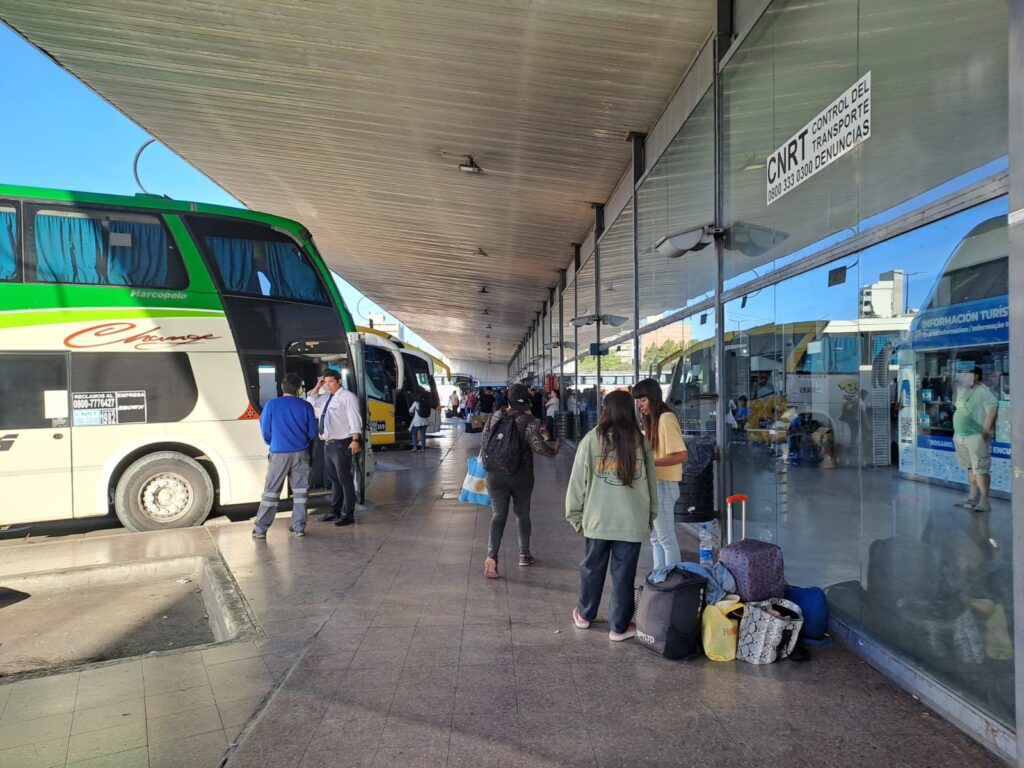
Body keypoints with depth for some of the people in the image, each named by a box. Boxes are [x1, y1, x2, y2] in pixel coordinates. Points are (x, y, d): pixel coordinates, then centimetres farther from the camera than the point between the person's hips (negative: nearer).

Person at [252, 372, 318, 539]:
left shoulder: (272, 405, -5)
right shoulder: (305, 406, -2)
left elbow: (265, 431, 1)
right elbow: (312, 432, 3)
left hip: (279, 454, -1)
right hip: (300, 454, 1)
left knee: (271, 491, 5)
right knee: (300, 491, 10)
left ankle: (260, 529, 9)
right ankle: (299, 527, 13)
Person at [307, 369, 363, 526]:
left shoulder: (347, 397, -10)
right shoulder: (326, 397, 15)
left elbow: (354, 419, -16)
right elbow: (310, 401, 27)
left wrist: (355, 440, -24)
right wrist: (318, 386, 12)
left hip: (341, 444, -9)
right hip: (328, 443, 9)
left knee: (344, 479, -4)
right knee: (333, 479, 17)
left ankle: (348, 515, 2)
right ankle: (335, 511, 28)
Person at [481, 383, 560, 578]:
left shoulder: (495, 417, 0)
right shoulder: (528, 422, -11)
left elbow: (483, 442, 6)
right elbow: (539, 447, -15)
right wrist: (554, 451, 6)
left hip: (495, 474, 2)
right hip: (520, 476, -2)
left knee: (498, 514, 1)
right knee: (522, 513, 15)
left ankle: (492, 555, -15)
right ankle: (524, 554, 27)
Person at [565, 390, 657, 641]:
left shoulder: (592, 439, -6)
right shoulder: (641, 441, -1)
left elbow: (578, 480, -4)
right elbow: (650, 483, 6)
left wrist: (575, 514, 6)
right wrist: (651, 516, 16)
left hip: (597, 518, 0)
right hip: (632, 521, 0)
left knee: (592, 568, 17)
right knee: (623, 574, 9)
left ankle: (584, 615, 35)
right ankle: (619, 626, 20)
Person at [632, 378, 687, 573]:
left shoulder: (666, 419, -15)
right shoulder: (653, 420, 13)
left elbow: (681, 455, -21)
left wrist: (650, 462, -24)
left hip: (663, 485, -9)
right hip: (654, 484, 10)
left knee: (666, 538, 0)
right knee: (656, 538, 16)